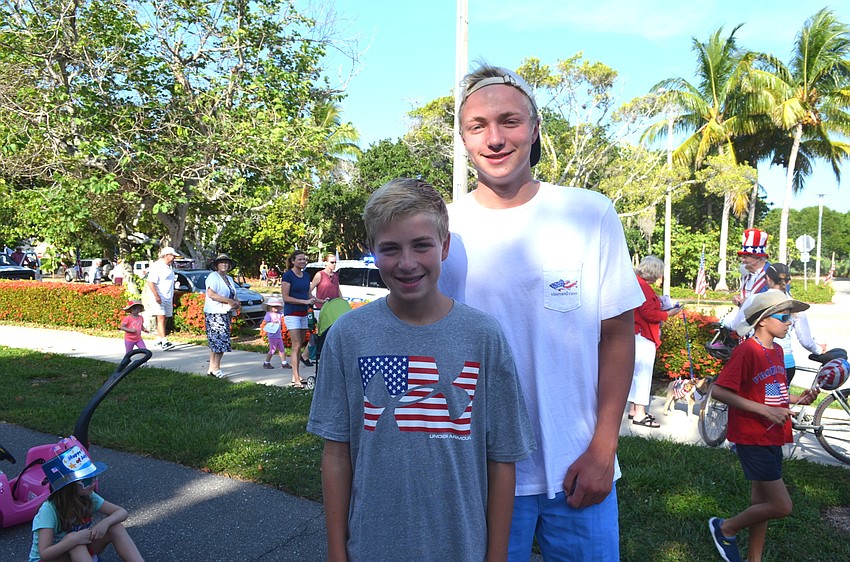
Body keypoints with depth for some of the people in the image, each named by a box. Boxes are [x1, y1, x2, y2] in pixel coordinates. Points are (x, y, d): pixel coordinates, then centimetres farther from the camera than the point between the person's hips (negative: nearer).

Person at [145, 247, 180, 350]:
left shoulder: (169, 268, 18)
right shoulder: (157, 266, -10)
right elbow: (150, 282, -17)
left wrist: (172, 299, 23)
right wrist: (156, 296, -24)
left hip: (168, 298, 9)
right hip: (159, 299, -9)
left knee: (164, 320, 9)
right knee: (161, 319, -15)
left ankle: (158, 340, 19)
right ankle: (164, 342, -23)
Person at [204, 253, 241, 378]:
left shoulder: (229, 279, 21)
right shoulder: (213, 276, -5)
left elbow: (233, 295, 31)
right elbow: (211, 294, -18)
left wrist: (237, 303, 8)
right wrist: (229, 301, -19)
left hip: (226, 314, 8)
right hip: (214, 313, -8)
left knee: (215, 342, 9)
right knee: (220, 340, -11)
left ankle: (212, 368, 12)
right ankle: (215, 368, -6)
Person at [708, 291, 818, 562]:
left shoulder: (777, 350, 9)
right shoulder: (746, 351, -18)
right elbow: (718, 390, -24)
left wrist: (797, 399, 3)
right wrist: (765, 410, -26)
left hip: (772, 437, 9)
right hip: (752, 438, -9)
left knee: (762, 500, 16)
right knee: (782, 505, -7)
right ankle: (726, 528, 14)